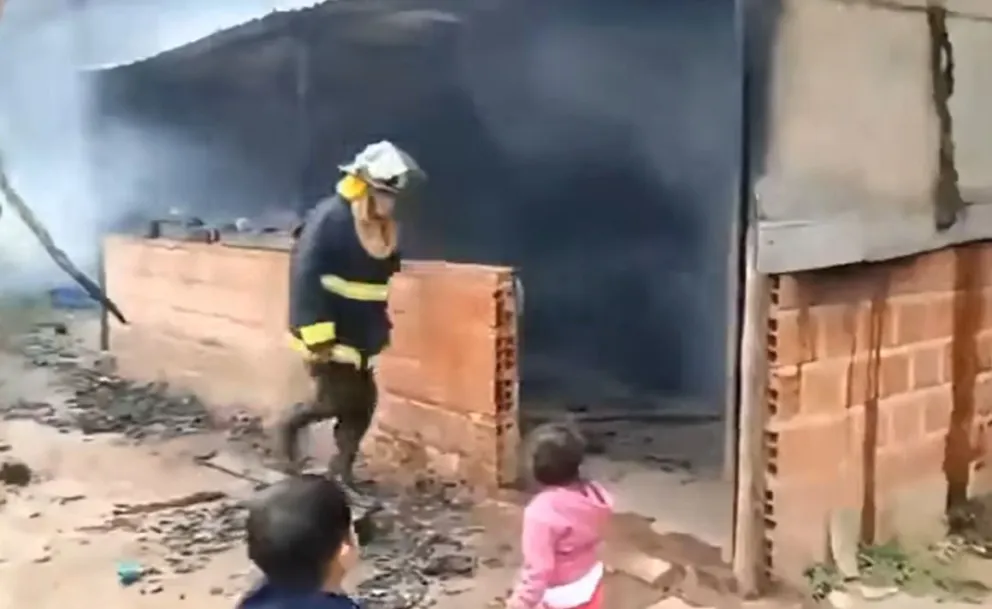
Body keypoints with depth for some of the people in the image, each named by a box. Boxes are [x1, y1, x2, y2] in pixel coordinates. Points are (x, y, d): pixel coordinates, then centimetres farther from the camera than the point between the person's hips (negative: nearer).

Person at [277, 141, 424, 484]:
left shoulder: (383, 228, 5)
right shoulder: (329, 218, -20)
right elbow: (305, 278, -23)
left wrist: (381, 326, 17)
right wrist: (317, 337, -25)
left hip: (360, 333, 8)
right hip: (327, 332, -8)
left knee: (362, 402, 7)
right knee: (337, 399, -9)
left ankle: (342, 469, 20)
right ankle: (290, 425, 19)